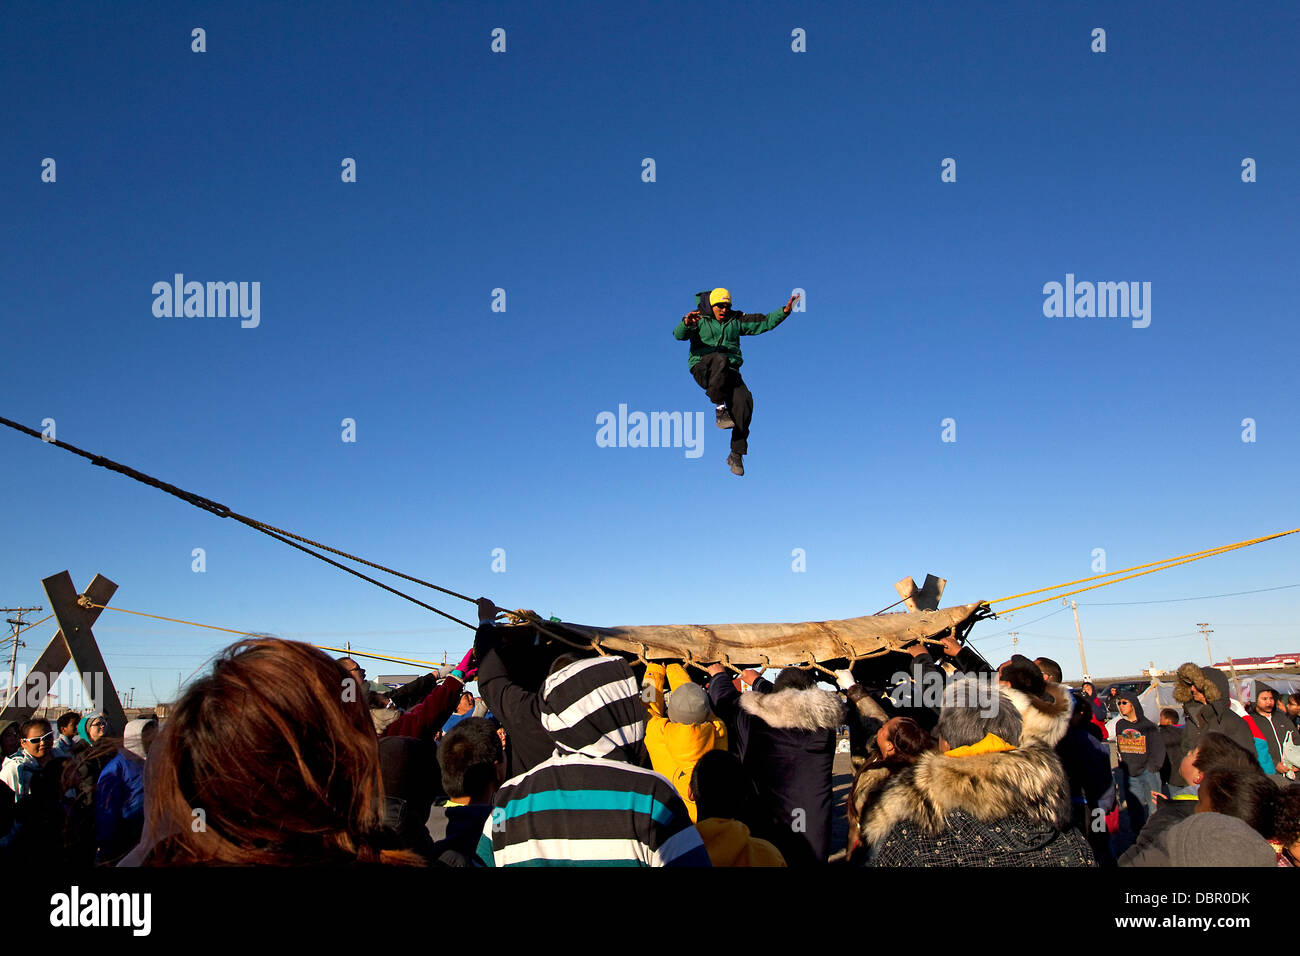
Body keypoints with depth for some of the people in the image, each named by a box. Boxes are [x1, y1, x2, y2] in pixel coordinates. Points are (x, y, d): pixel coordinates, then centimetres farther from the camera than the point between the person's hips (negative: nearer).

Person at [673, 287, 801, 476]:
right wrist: (686, 323, -37)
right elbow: (679, 335, -13)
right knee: (720, 359, -39)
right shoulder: (699, 320, 6)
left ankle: (736, 455, -14)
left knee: (744, 402, -22)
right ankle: (720, 409, -30)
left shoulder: (735, 321, 18)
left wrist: (784, 311, -1)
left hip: (729, 372, 4)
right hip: (703, 369, -4)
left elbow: (764, 322, 15)